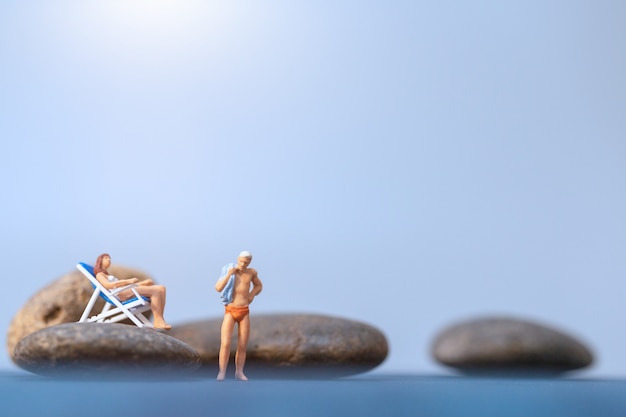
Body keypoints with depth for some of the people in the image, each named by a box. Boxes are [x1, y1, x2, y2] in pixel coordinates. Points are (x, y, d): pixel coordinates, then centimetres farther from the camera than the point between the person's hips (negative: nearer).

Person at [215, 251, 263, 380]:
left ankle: (239, 372, 17)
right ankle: (222, 372, -4)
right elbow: (218, 288, -18)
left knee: (242, 346, 3)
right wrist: (229, 274, -22)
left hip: (244, 313, 2)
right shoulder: (229, 272, -3)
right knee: (225, 344, -15)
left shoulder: (251, 272, 3)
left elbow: (259, 286, 22)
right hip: (230, 312, -2)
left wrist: (252, 295, 3)